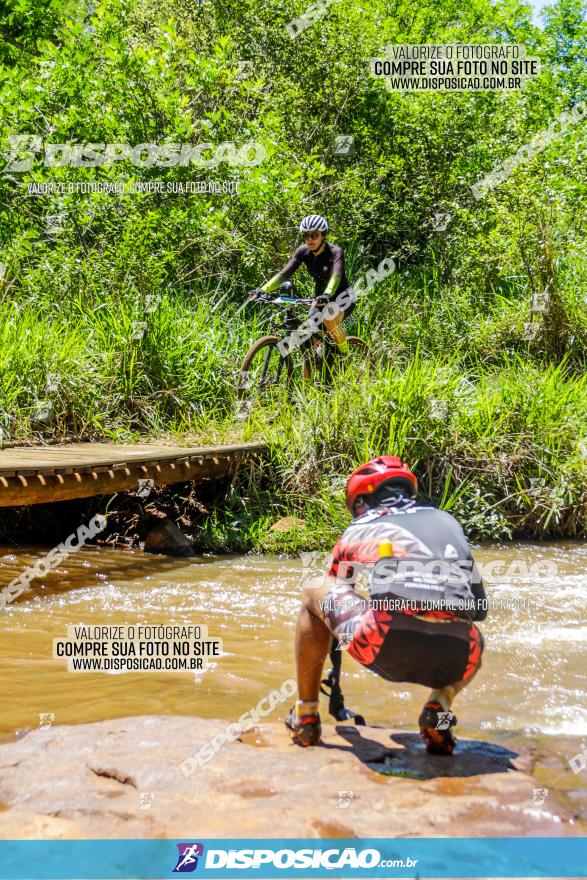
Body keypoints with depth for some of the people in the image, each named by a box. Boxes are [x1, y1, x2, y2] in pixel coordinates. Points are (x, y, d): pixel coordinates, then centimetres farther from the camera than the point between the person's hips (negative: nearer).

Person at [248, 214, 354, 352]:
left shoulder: (335, 252, -24)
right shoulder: (303, 251, -10)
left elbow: (336, 275, -42)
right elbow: (285, 273, -19)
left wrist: (327, 294, -62)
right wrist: (262, 290, -33)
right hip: (321, 297, 5)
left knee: (329, 319, -34)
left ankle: (346, 354, -12)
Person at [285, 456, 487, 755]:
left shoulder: (359, 529, 22)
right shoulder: (447, 521, 28)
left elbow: (332, 598, 38)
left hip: (387, 648, -3)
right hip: (454, 658, 3)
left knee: (314, 589, 25)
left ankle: (305, 715, 26)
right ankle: (439, 705, 12)